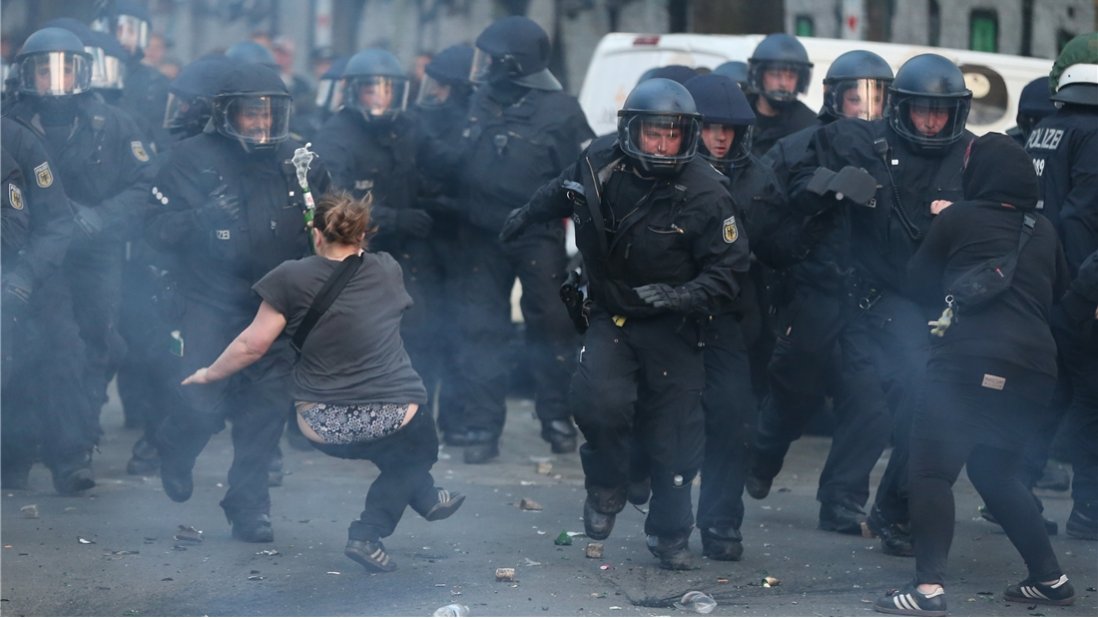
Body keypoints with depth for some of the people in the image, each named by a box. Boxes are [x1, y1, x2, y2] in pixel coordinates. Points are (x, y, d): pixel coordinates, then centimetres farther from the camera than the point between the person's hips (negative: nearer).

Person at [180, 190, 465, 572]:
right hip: (394, 421, -1)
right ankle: (368, 534, 13)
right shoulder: (388, 271, 3)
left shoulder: (292, 278, -6)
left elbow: (252, 345, -1)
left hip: (325, 431, 1)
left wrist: (209, 374, 15)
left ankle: (424, 497, 37)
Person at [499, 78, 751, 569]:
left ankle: (669, 534, 20)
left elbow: (727, 271, -14)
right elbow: (563, 191, 15)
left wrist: (684, 296, -31)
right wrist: (527, 215, 29)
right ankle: (606, 487, 6)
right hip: (610, 316, 2)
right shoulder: (600, 164, -10)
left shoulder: (705, 193, -19)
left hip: (672, 327, -2)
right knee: (599, 400, -23)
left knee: (674, 435, -1)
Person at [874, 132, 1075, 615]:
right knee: (997, 471, 22)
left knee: (932, 468, -7)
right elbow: (1059, 291, 30)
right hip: (1035, 366, 6)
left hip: (970, 361, -6)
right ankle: (1049, 578, 21)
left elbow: (919, 280, 14)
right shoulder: (1043, 232, 15)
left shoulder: (957, 218, 3)